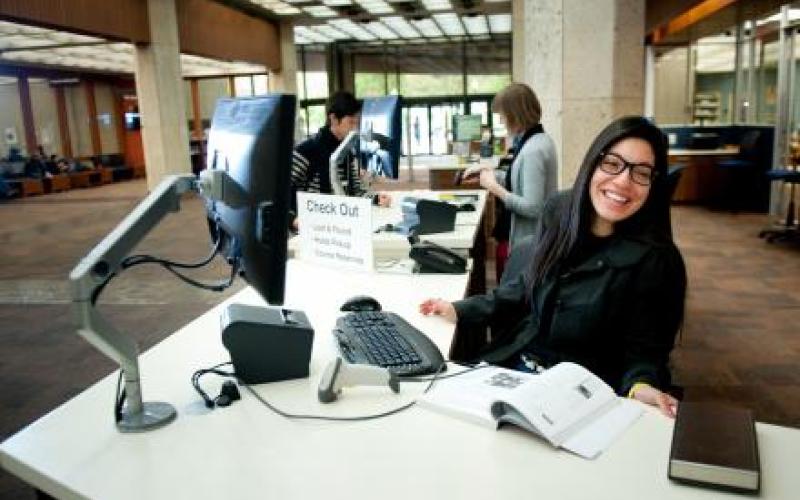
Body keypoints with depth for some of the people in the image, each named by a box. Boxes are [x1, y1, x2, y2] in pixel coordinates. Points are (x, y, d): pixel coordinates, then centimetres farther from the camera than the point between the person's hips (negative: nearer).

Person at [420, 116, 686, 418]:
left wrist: (642, 387, -31)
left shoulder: (656, 260, -16)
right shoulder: (560, 211, -1)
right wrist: (461, 311, 9)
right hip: (509, 364, 5)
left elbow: (643, 348, -9)